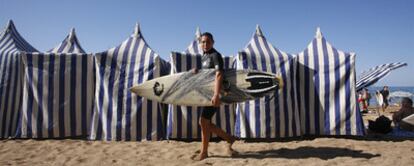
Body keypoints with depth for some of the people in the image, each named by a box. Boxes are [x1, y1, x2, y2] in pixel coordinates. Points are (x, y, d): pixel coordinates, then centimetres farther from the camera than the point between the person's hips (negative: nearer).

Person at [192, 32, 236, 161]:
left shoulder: (215, 55, -12)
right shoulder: (204, 57, 15)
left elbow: (218, 75, -24)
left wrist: (216, 95, -35)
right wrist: (196, 72, 0)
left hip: (213, 94, -9)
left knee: (203, 121, -6)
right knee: (205, 122, 10)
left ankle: (204, 152, 11)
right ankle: (229, 139, 24)